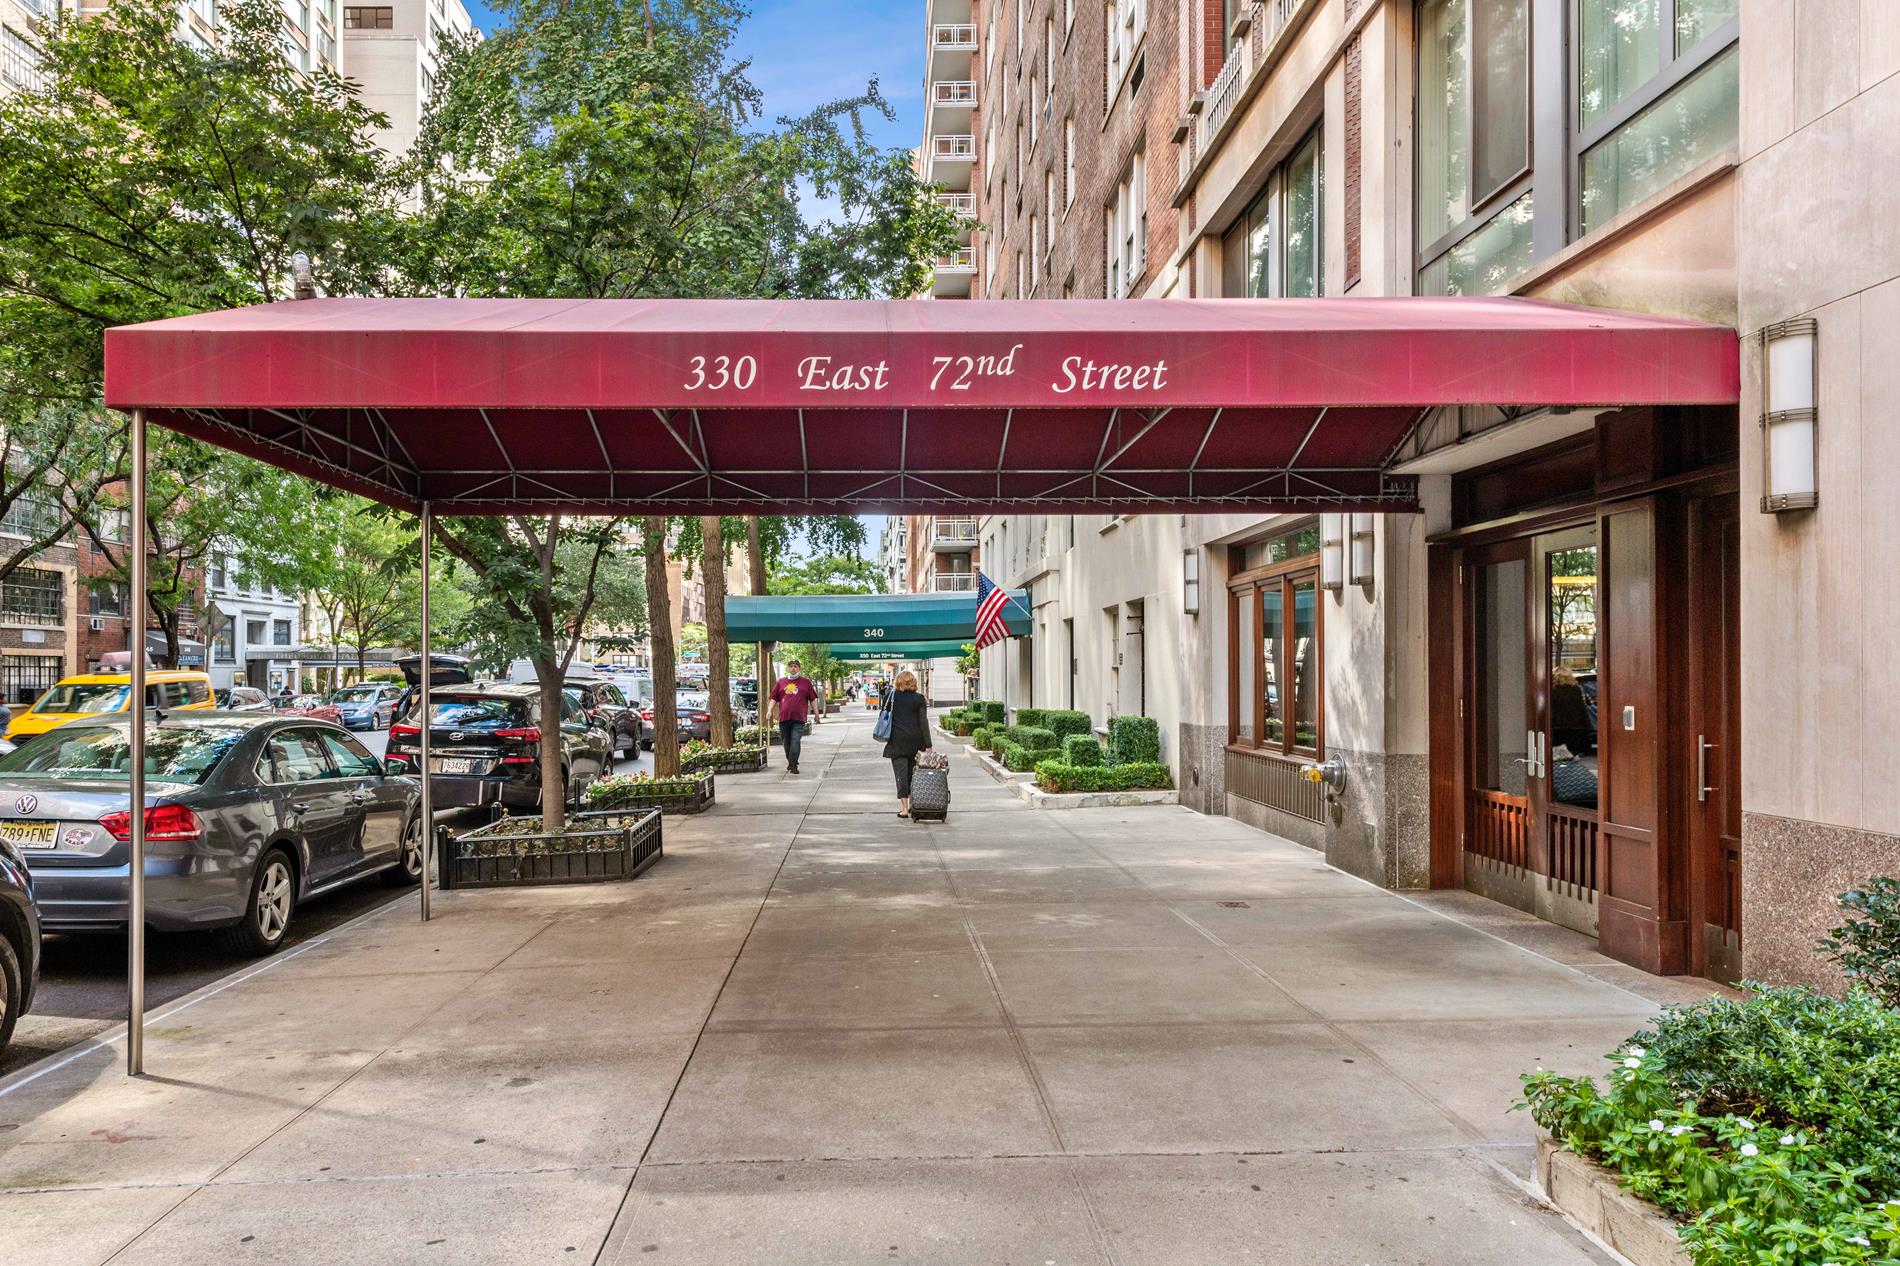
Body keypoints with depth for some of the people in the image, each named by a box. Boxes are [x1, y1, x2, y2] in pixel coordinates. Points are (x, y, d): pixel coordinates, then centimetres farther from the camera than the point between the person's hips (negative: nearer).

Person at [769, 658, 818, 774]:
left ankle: (793, 765, -13)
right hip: (784, 717, 3)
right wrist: (770, 710, 2)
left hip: (799, 717, -3)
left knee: (795, 742, -12)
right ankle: (790, 763, 27)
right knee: (786, 742, 11)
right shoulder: (781, 682, 14)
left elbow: (813, 698, 12)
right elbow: (774, 698, 14)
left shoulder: (805, 682, 10)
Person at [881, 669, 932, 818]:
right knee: (912, 771, 15)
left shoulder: (892, 696, -3)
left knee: (901, 772, -1)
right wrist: (928, 744, -3)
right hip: (914, 741, 1)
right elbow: (923, 721, -5)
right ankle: (912, 804, 24)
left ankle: (904, 807, -6)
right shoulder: (918, 698, -3)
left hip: (897, 740, -1)